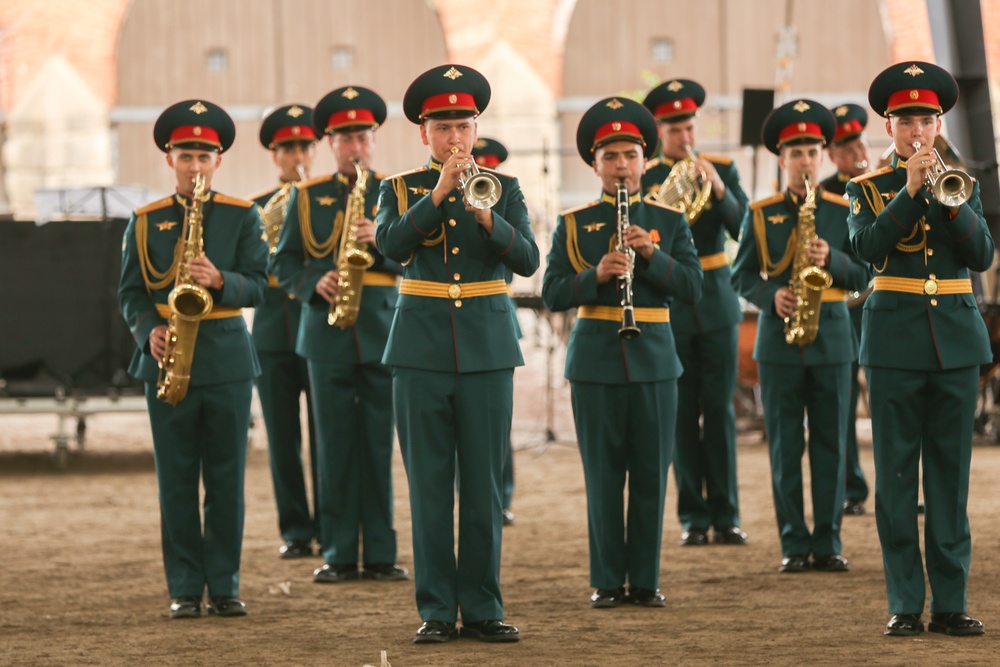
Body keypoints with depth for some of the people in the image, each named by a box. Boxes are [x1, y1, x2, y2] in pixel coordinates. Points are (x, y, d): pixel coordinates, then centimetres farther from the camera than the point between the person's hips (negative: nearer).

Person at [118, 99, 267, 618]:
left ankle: (224, 586, 9)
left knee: (226, 479, 2)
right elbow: (131, 293, 6)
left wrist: (220, 280, -21)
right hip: (167, 360, 0)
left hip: (227, 358, 0)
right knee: (176, 480, 2)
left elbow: (257, 286, -1)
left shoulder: (243, 217, 5)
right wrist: (149, 331, -13)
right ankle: (185, 589, 7)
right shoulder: (145, 222, 6)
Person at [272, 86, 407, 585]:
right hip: (327, 333, 0)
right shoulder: (306, 197, 9)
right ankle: (338, 554, 6)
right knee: (335, 446, 1)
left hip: (383, 331, 0)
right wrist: (315, 283, -11)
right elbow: (285, 263, 8)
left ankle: (380, 553, 5)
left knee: (380, 446, 0)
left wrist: (382, 241, -16)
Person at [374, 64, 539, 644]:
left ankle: (482, 607, 8)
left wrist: (486, 216, -23)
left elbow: (528, 260, -8)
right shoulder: (401, 190, 5)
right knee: (429, 485, 1)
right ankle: (437, 610, 6)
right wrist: (439, 193, -23)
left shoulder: (504, 188, 6)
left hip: (487, 347, 0)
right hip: (422, 350, 0)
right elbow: (391, 243, -15)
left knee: (484, 483, 1)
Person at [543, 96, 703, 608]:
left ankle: (645, 581, 10)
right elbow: (552, 294, -2)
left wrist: (650, 254, -16)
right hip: (595, 359, -1)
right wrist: (596, 276, -19)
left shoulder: (669, 222, 8)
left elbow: (692, 286, -2)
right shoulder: (573, 225, 5)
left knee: (651, 474, 2)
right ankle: (607, 582, 8)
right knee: (603, 474, 2)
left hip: (654, 357, 1)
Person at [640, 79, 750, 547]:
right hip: (668, 303, -1)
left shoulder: (722, 170, 5)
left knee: (720, 410, 0)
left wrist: (720, 191, -20)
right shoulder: (642, 179, 2)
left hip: (716, 299, 1)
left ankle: (725, 514, 4)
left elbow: (745, 231, -4)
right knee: (682, 413, 1)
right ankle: (693, 516, 6)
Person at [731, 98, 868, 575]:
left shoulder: (844, 211, 5)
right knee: (785, 447, 1)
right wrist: (771, 296, -13)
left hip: (832, 335, 0)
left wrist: (832, 260, -16)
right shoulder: (760, 214, 4)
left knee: (830, 445, 2)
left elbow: (862, 275, 4)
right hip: (779, 339, 0)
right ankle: (794, 544, 6)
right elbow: (742, 275, 5)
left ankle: (828, 543, 8)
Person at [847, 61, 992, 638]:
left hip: (957, 338, 2)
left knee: (951, 474, 2)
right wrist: (910, 192, -19)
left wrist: (951, 200, -16)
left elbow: (983, 256, -3)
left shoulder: (962, 185, 10)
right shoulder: (868, 190, 5)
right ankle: (905, 604, 4)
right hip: (895, 340, -2)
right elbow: (867, 248, -13)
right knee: (897, 476, 0)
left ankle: (951, 601, 6)